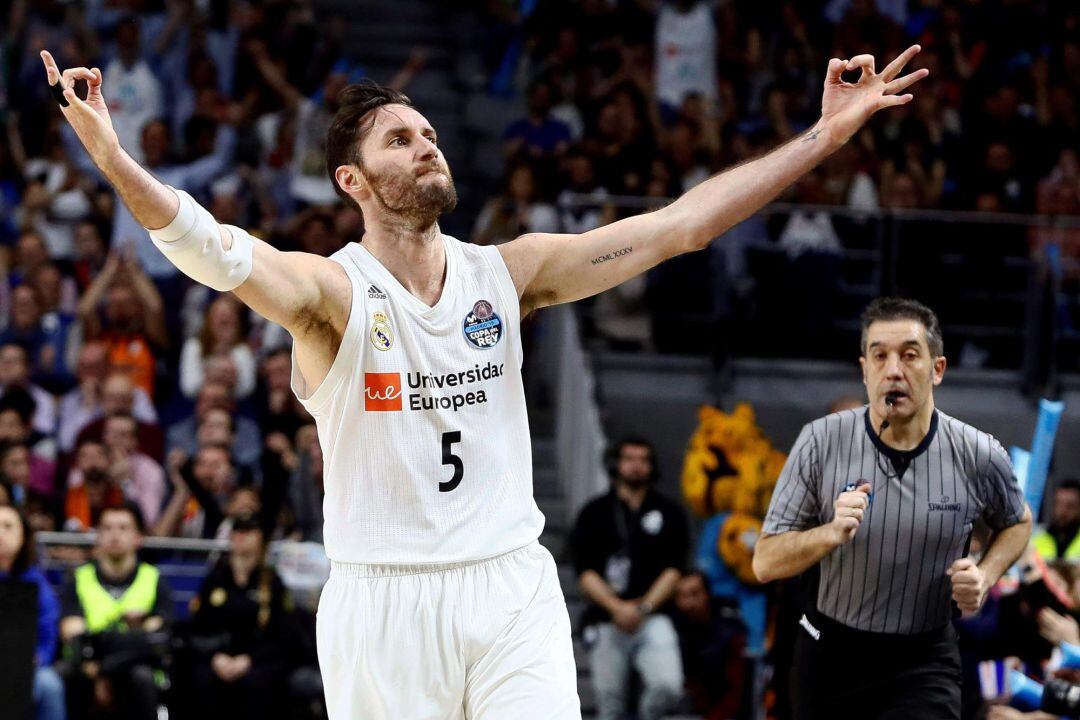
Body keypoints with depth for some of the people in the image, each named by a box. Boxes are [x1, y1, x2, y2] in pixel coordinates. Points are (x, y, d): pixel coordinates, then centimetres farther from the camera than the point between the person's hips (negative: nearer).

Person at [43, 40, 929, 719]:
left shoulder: (506, 274, 7)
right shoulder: (334, 290, -6)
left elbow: (678, 226, 6)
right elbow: (222, 256, -27)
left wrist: (822, 137, 2)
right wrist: (114, 160, -45)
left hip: (512, 588, 3)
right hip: (382, 596, -3)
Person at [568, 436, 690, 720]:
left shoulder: (669, 514, 12)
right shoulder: (595, 513, 10)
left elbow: (673, 569, 4)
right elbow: (586, 572, 2)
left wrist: (644, 607, -10)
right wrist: (617, 608, -12)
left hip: (654, 619, 0)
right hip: (606, 621, 0)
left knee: (667, 687, -20)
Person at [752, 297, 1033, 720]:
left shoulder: (979, 457, -9)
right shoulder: (820, 443, -11)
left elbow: (1017, 523, 14)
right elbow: (765, 563, -10)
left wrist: (986, 574, -7)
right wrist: (830, 534, -29)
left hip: (924, 664, -1)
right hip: (830, 653, 1)